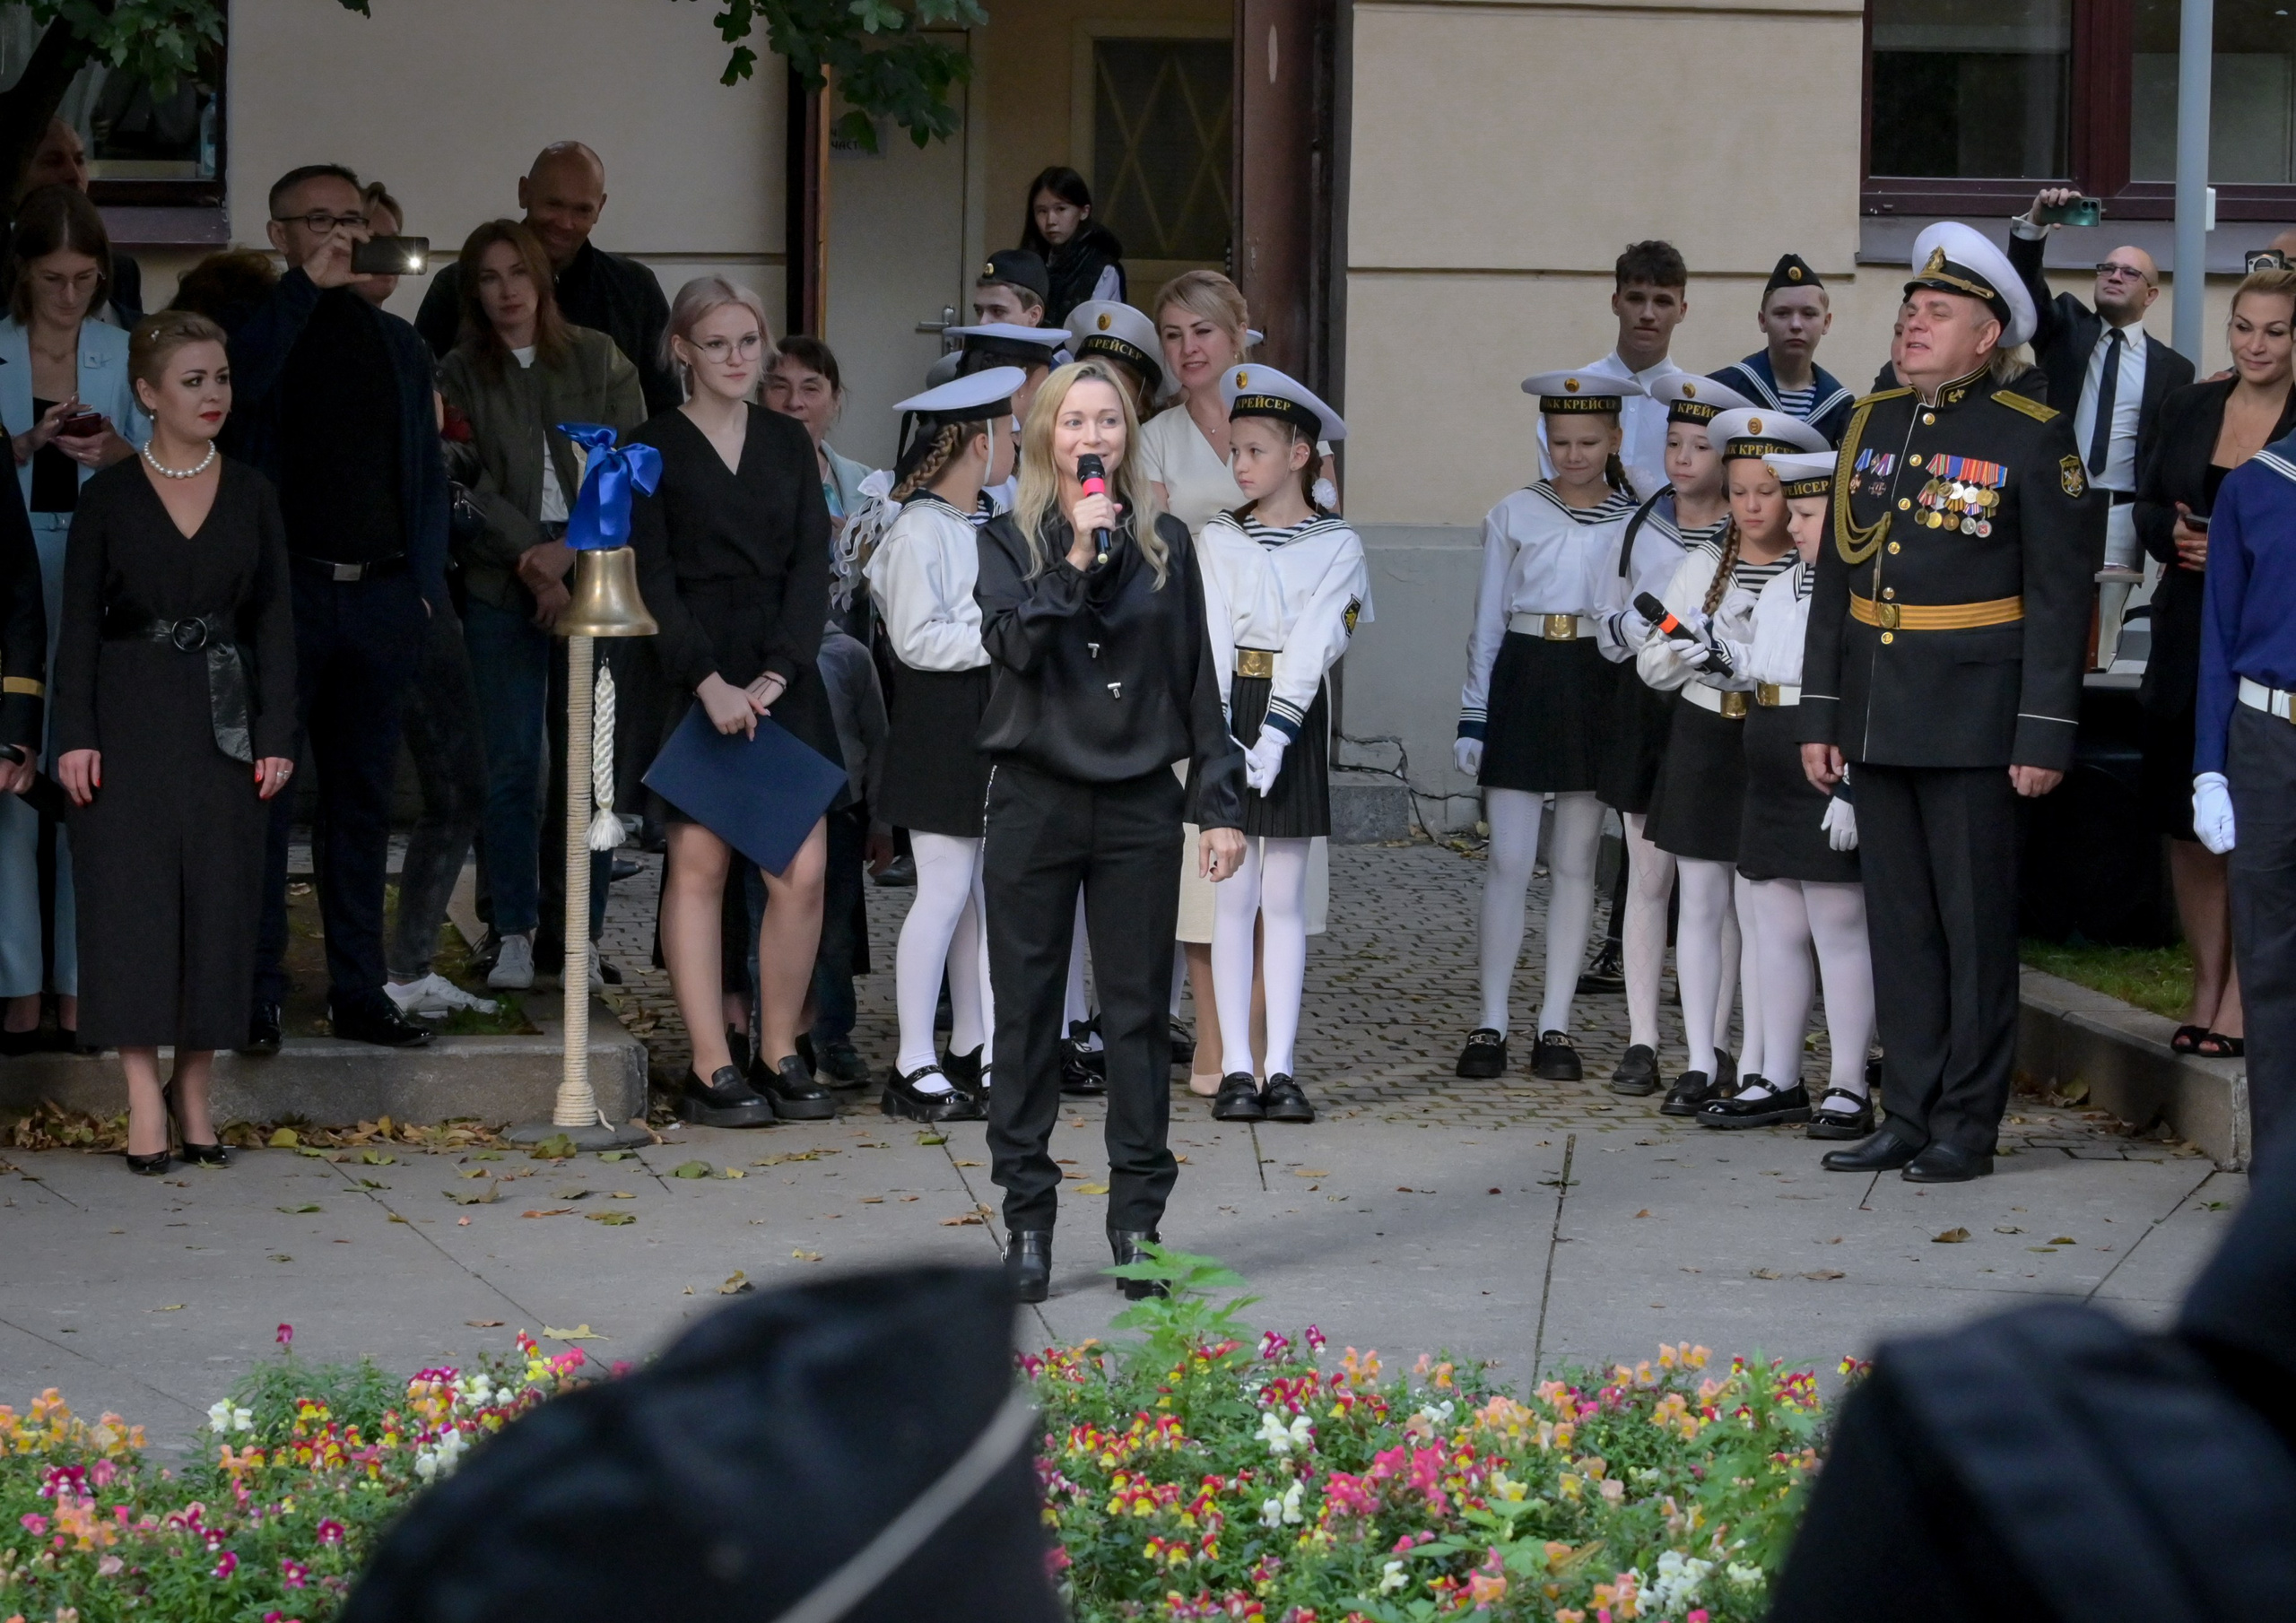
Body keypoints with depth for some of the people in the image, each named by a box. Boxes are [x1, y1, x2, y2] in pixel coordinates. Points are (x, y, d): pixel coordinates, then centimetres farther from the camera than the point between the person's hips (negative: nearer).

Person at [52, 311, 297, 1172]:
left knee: (219, 899, 0)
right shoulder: (108, 497, 2)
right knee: (131, 897, -6)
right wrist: (75, 735, -7)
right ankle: (144, 1102, -5)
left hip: (223, 720, 2)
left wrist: (277, 734, -1)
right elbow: (80, 622, 1)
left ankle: (194, 1095, 9)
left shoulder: (251, 495, 7)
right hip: (131, 717, -2)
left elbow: (275, 620, 7)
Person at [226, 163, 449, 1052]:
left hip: (380, 598, 5)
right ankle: (257, 995, -3)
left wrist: (424, 583, 7)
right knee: (264, 796, -5)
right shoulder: (254, 327, 2)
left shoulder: (396, 343, 17)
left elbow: (426, 470, 18)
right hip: (281, 589, -4)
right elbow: (233, 384, -21)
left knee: (362, 800, 8)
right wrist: (304, 287, -20)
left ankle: (359, 991, 12)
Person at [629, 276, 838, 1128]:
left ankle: (780, 1054, 7)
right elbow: (651, 577, -5)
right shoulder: (653, 448, 2)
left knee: (802, 871, -4)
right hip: (691, 677, -3)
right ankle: (711, 1069, -1)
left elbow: (811, 568, 7)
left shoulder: (788, 444, 14)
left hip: (783, 679, 3)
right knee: (699, 862, -5)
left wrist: (776, 676, -7)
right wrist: (708, 682, -15)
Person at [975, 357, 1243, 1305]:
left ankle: (1138, 1221, 10)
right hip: (1035, 801, -1)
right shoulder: (1010, 542, 3)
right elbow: (1014, 643, -14)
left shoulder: (1164, 543, 7)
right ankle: (1027, 1222, 8)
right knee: (1028, 1013, 2)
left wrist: (1220, 804, 5)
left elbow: (1197, 681, 8)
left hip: (1139, 805, 1)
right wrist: (1076, 560, -21)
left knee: (1138, 1013, 3)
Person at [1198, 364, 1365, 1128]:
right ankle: (1236, 1066, 1)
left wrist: (1276, 733, -20)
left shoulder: (1337, 546, -1)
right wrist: (1222, 738, -16)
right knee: (1234, 894, 1)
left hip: (1296, 718, -1)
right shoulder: (1218, 541, 4)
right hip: (1229, 711, 1)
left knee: (1285, 896, 2)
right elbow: (1211, 642, -4)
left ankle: (1280, 1067, 3)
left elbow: (1312, 646, -10)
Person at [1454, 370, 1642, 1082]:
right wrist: (1472, 717, 2)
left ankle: (1556, 1025, 10)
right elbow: (1486, 622, 6)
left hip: (1597, 689, 0)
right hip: (1523, 683, 0)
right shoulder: (1514, 516, 4)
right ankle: (1491, 1023, 2)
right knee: (1509, 860, -4)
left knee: (1575, 863, 5)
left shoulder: (1636, 524, 4)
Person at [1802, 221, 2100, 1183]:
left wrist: (2043, 736, -14)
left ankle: (1966, 1128, 7)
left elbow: (2059, 594, -9)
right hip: (1880, 720, 6)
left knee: (1975, 922, 0)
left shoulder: (2033, 438, -7)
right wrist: (1819, 717, 10)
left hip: (1973, 722, -6)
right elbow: (1836, 573, 13)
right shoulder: (1872, 425, 10)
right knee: (1898, 920, 9)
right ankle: (1907, 1117, 16)